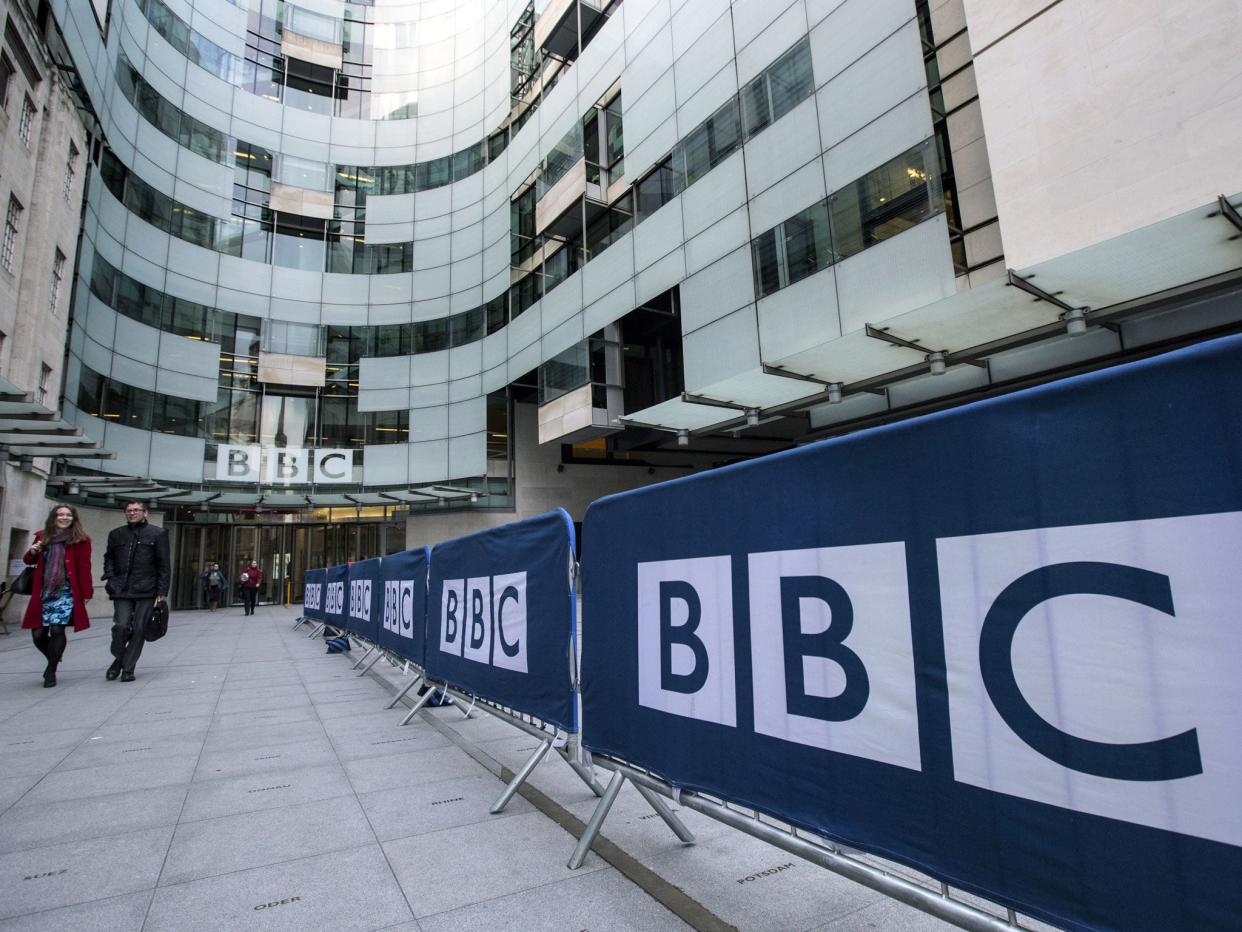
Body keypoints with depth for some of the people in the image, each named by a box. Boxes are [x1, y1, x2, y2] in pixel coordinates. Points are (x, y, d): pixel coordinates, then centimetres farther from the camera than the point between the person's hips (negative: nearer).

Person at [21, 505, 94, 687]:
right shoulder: (42, 537, 11)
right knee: (38, 633, 2)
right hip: (43, 593, 4)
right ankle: (54, 660, 31)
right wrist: (32, 552, 0)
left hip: (66, 593, -4)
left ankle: (51, 671, 5)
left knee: (57, 629, -12)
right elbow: (28, 560, 23)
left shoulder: (80, 540, 0)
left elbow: (84, 568, -3)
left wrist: (87, 592, -7)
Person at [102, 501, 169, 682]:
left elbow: (163, 565, 1)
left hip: (146, 591, -2)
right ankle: (119, 659, 20)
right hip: (121, 591, 2)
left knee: (139, 629, 0)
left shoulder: (158, 534, 3)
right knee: (121, 626, -7)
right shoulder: (116, 534, 14)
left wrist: (162, 592, -5)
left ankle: (128, 669, 12)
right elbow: (108, 557, 24)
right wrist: (110, 578, 5)